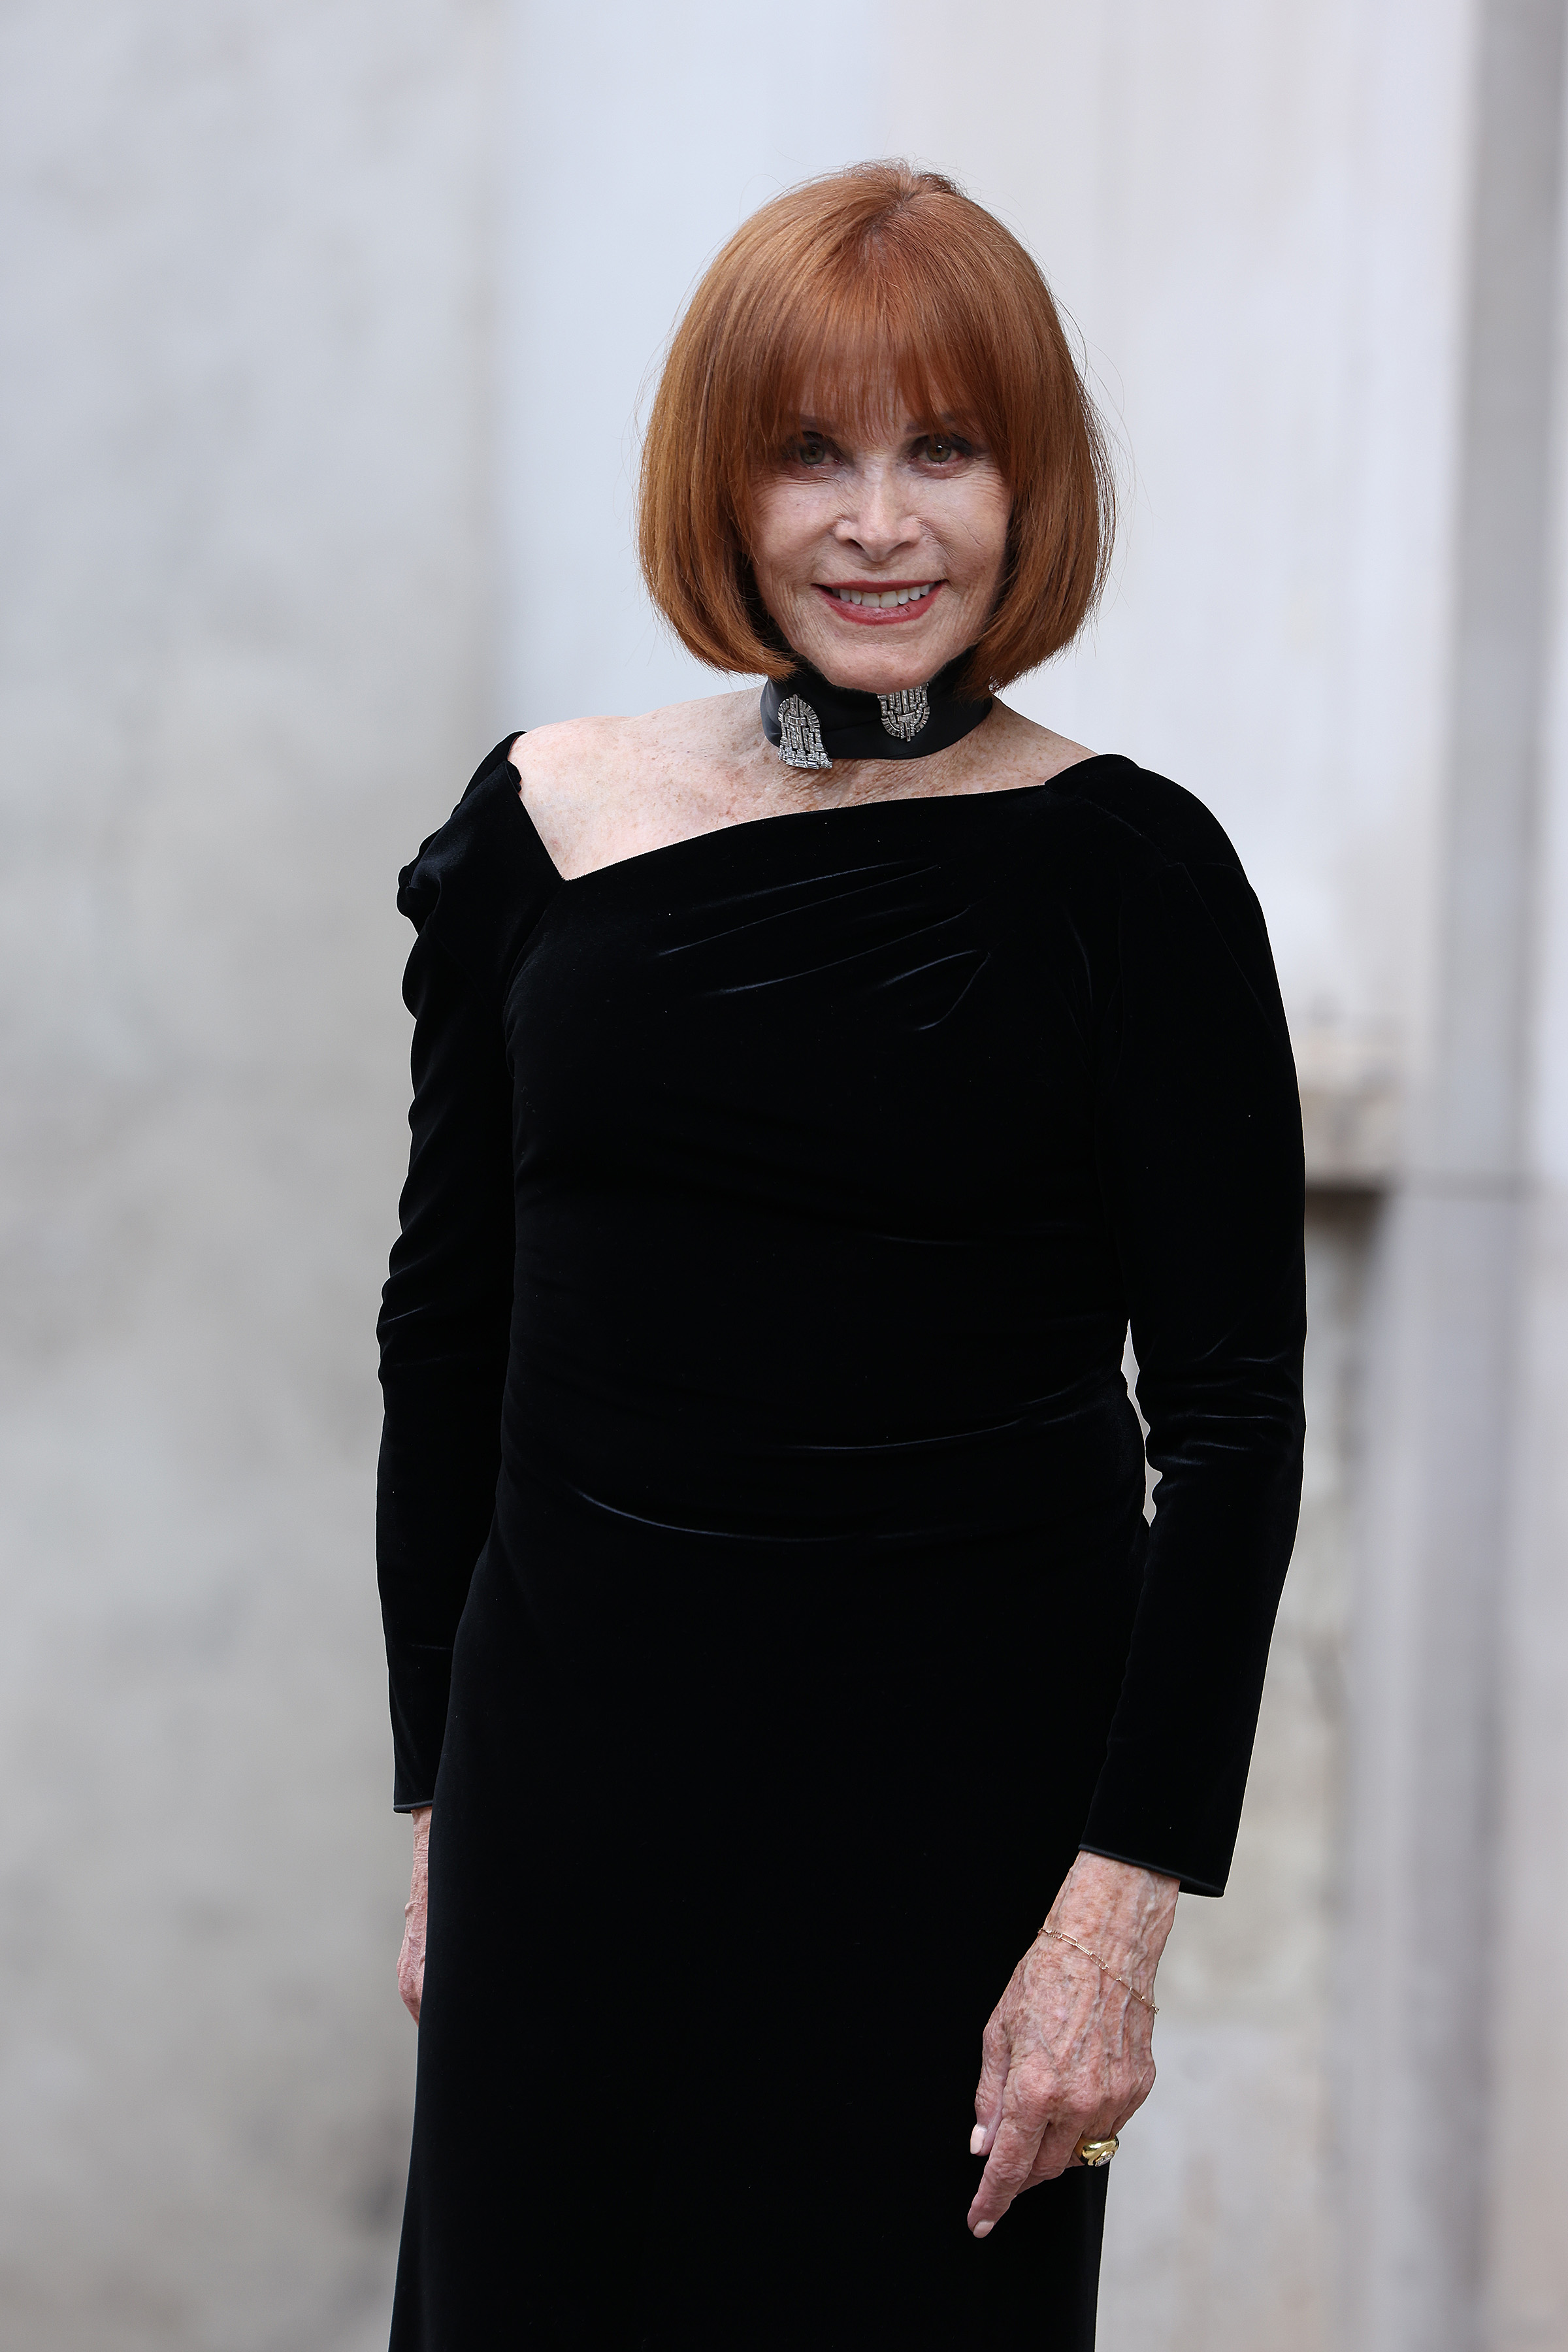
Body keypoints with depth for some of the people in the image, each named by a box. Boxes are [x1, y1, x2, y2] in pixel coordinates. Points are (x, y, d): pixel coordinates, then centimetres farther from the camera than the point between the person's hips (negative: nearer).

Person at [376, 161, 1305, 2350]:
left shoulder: (1128, 874, -6)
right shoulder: (544, 820, 3)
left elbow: (1231, 1420, -6)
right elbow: (445, 1331, 9)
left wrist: (1123, 1906, -12)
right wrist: (439, 1808, 9)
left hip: (968, 1787, -3)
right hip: (578, 1766, 3)